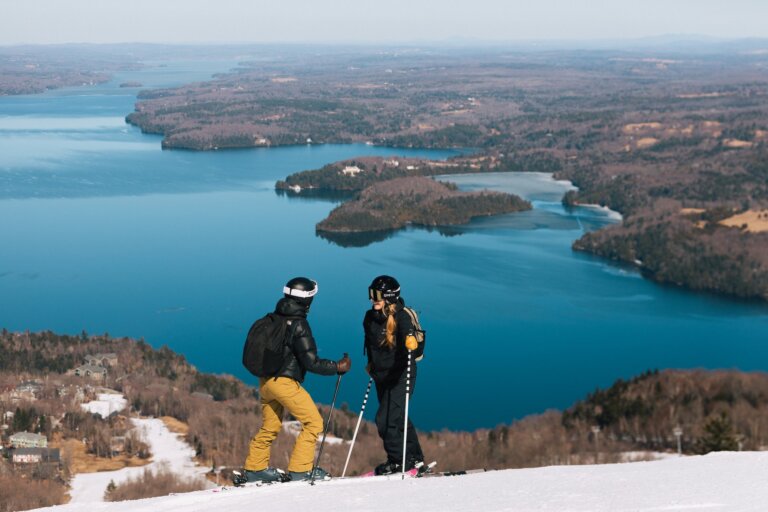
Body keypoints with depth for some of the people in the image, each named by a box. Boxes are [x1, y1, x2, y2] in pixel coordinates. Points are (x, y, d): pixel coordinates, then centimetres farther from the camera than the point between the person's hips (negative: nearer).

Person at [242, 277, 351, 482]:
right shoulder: (298, 324, -15)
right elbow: (311, 362, -16)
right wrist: (337, 367, -6)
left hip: (265, 380, 9)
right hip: (284, 382, -9)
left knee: (270, 427, 21)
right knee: (314, 422, -1)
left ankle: (255, 468, 25)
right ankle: (300, 470, -2)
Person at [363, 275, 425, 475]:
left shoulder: (401, 317, -18)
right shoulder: (370, 318, 2)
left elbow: (407, 329, -41)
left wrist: (410, 339, -62)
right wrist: (371, 363, 31)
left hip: (401, 376, -8)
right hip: (382, 377, 8)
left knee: (386, 419, -14)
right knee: (397, 417, 18)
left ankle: (399, 461, 2)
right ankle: (415, 457, 35)